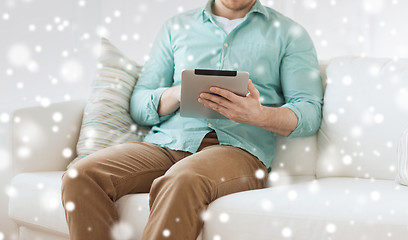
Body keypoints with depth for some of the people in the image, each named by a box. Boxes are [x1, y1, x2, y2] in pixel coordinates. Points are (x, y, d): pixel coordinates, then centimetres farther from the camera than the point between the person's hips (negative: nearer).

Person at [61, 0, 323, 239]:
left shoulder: (288, 33, 15)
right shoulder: (177, 27, 23)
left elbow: (310, 112, 5)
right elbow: (139, 105, 18)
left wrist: (259, 115, -17)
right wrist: (178, 93, -5)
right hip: (167, 142, 4)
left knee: (182, 181, -39)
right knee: (82, 175, -25)